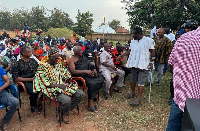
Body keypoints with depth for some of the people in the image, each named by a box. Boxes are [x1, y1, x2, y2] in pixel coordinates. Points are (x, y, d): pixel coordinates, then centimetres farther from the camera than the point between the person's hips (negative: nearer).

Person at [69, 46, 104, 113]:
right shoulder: (72, 60, -7)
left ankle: (93, 95, 8)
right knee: (92, 83, -32)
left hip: (87, 74, 8)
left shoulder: (83, 57, 16)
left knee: (101, 79, -9)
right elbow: (73, 71, -21)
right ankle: (90, 104, -21)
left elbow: (88, 64, 23)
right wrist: (85, 71, -30)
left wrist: (94, 69, 1)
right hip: (80, 76, -8)